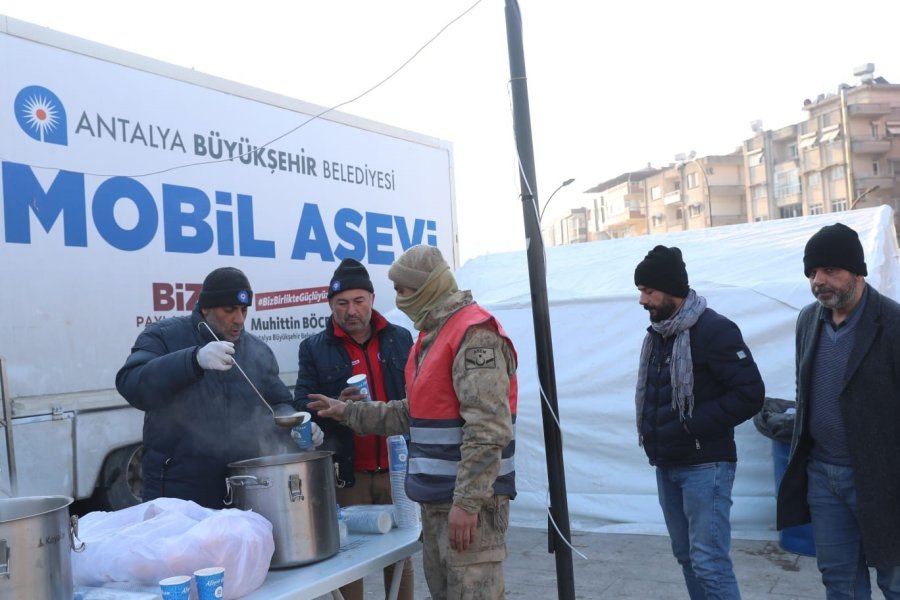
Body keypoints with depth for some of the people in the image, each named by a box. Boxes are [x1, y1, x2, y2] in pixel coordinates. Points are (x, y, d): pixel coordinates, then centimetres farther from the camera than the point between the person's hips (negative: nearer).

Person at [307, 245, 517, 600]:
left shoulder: (475, 333, -16)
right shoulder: (433, 333, 16)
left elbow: (488, 430, -22)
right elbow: (414, 412, 20)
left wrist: (467, 501, -23)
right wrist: (349, 412, 19)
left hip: (469, 499, -10)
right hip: (436, 498, 10)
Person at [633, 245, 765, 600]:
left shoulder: (714, 330, -14)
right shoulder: (657, 333, 10)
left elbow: (750, 394, -18)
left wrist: (692, 425, -20)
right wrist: (653, 435, 6)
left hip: (704, 465, -8)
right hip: (666, 465, 8)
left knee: (709, 562, -9)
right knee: (687, 556, 15)